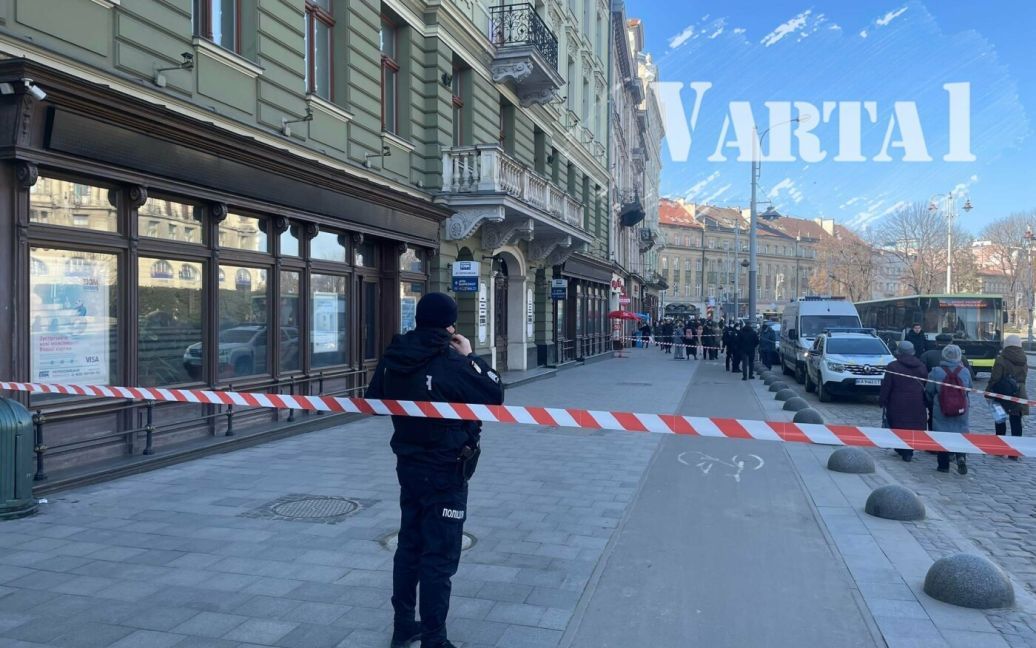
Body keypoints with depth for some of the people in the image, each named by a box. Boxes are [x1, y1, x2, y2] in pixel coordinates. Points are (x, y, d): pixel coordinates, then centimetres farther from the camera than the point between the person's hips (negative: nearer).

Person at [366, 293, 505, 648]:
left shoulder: (393, 358, -1)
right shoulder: (451, 362, -22)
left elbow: (375, 400, 13)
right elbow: (494, 395, -10)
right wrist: (470, 357, -4)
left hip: (408, 464, 7)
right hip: (445, 471, -7)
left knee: (409, 544, 19)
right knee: (440, 556, 1)